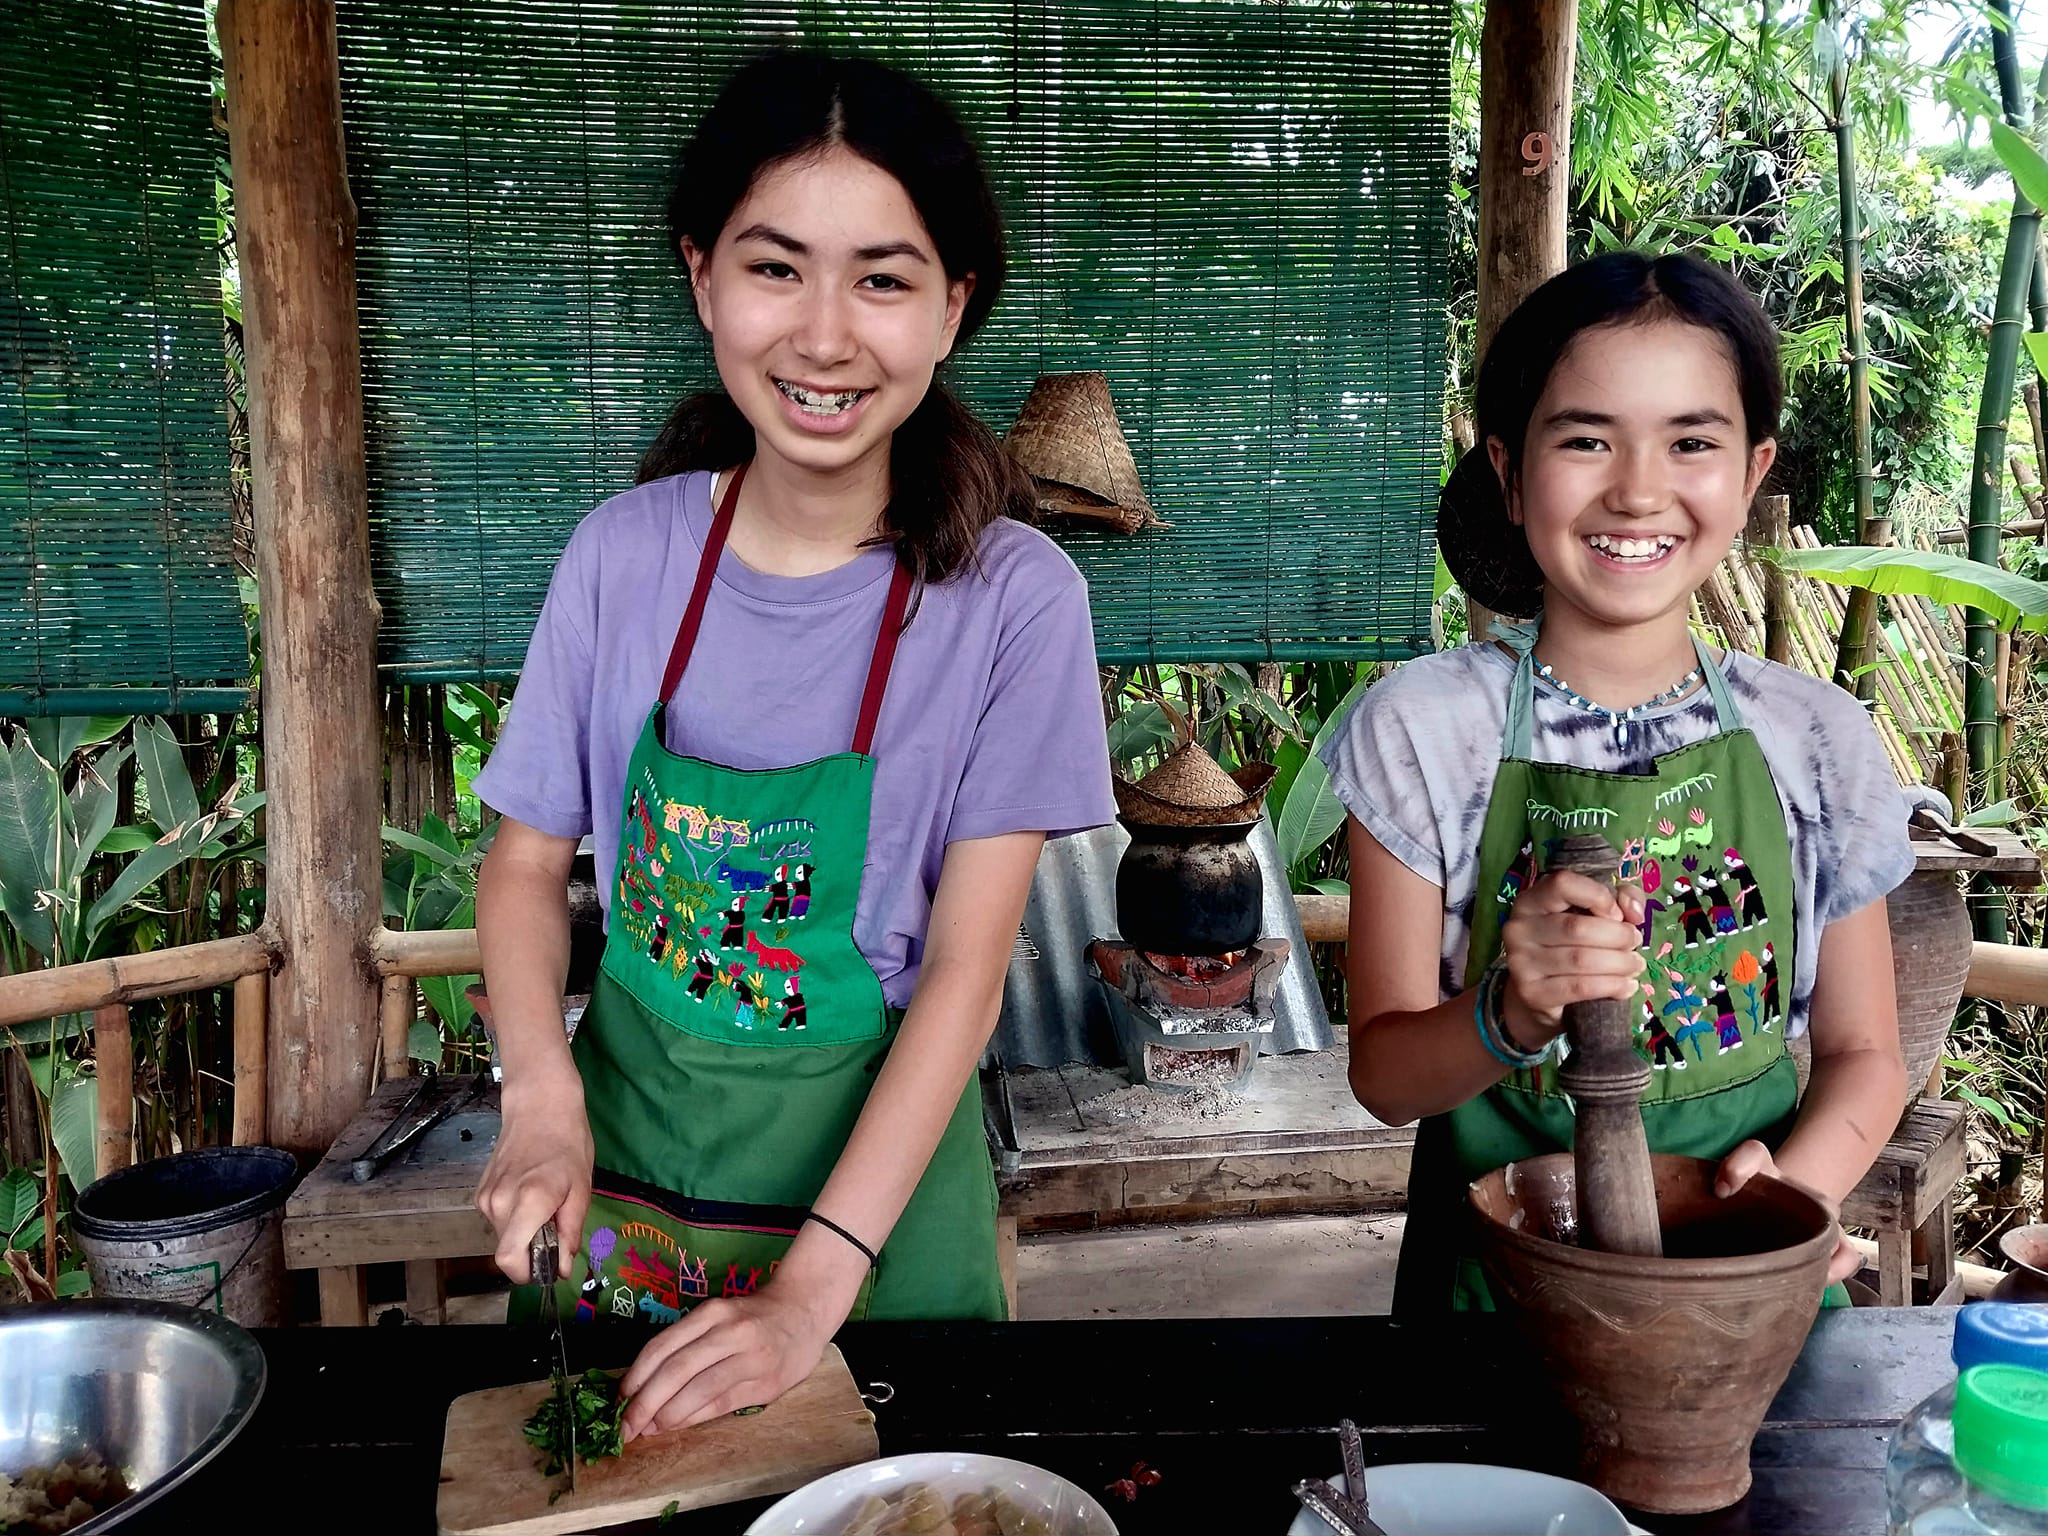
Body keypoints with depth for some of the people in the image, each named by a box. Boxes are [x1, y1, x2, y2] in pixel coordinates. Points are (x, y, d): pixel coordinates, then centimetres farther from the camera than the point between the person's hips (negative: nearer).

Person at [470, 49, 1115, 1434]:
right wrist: (543, 1099, -16)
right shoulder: (626, 555, -9)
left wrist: (815, 1285, -22)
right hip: (631, 1132, 3)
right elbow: (527, 864, 1)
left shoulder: (1014, 597, -17)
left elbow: (966, 966, -17)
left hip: (877, 1155, -2)